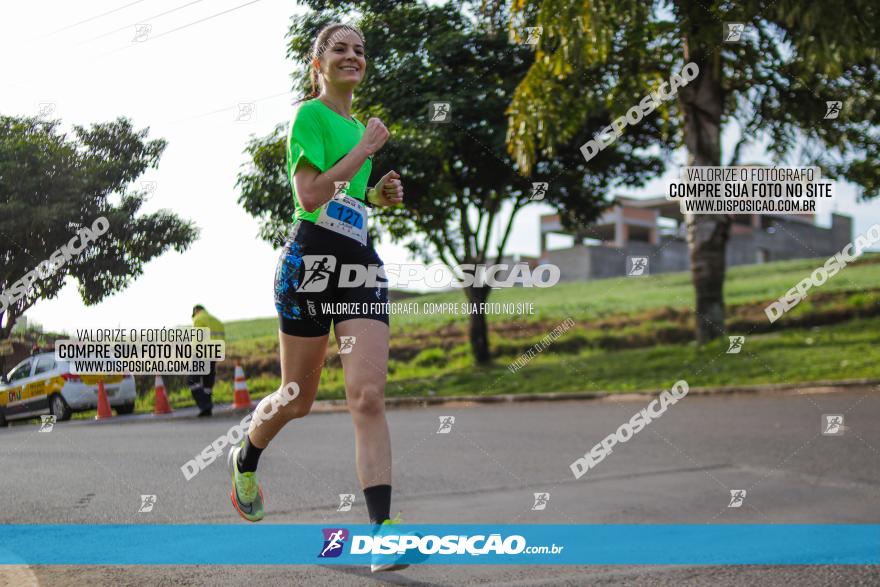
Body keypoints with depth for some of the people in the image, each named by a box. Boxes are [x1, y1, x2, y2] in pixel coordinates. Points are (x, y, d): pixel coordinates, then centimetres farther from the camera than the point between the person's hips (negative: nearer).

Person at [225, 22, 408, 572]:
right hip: (312, 258, -6)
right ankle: (245, 458, 41)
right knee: (299, 397, 8)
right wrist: (366, 148, -12)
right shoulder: (310, 115, -4)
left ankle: (383, 531, -17)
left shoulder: (358, 122, 20)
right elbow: (309, 196, -17)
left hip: (362, 262, 6)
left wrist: (378, 195, 12)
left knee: (369, 396, -10)